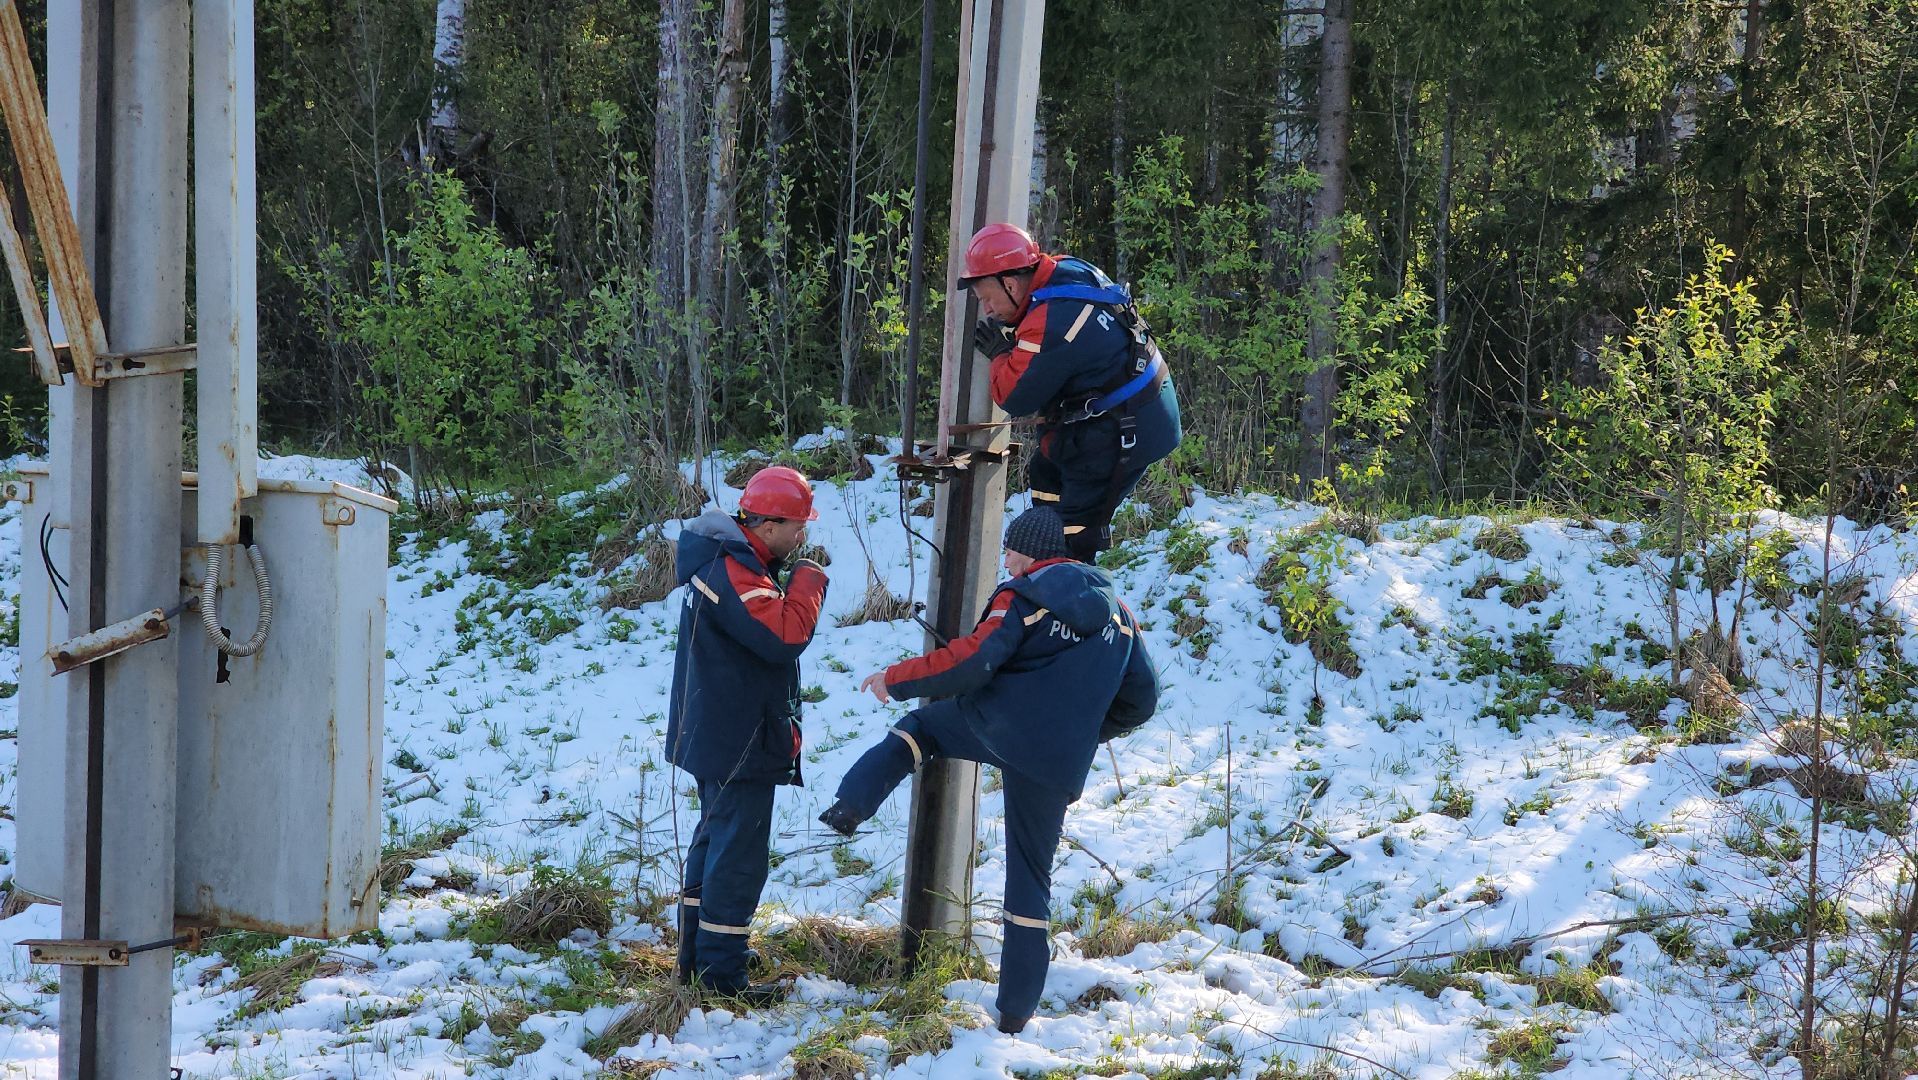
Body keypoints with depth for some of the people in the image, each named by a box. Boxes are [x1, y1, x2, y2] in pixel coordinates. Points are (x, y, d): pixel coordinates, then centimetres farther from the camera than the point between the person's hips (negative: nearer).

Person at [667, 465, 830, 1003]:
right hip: (739, 743, -11)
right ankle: (721, 974, 1)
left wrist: (795, 582, 1)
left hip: (717, 736, 11)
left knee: (715, 839, 21)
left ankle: (698, 954, 32)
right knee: (739, 855, -5)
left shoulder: (734, 560, 11)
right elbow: (784, 635, -32)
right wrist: (808, 582, -18)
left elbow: (767, 627, 16)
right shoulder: (731, 571, -24)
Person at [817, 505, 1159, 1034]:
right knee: (1030, 876, 13)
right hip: (1060, 765, 4)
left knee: (916, 727, 25)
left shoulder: (1023, 596, -1)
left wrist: (894, 679, -3)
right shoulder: (1118, 610, 16)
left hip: (998, 725, -4)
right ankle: (1016, 1011, 11)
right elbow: (1141, 700, 17)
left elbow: (972, 661, -13)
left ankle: (849, 807, 2)